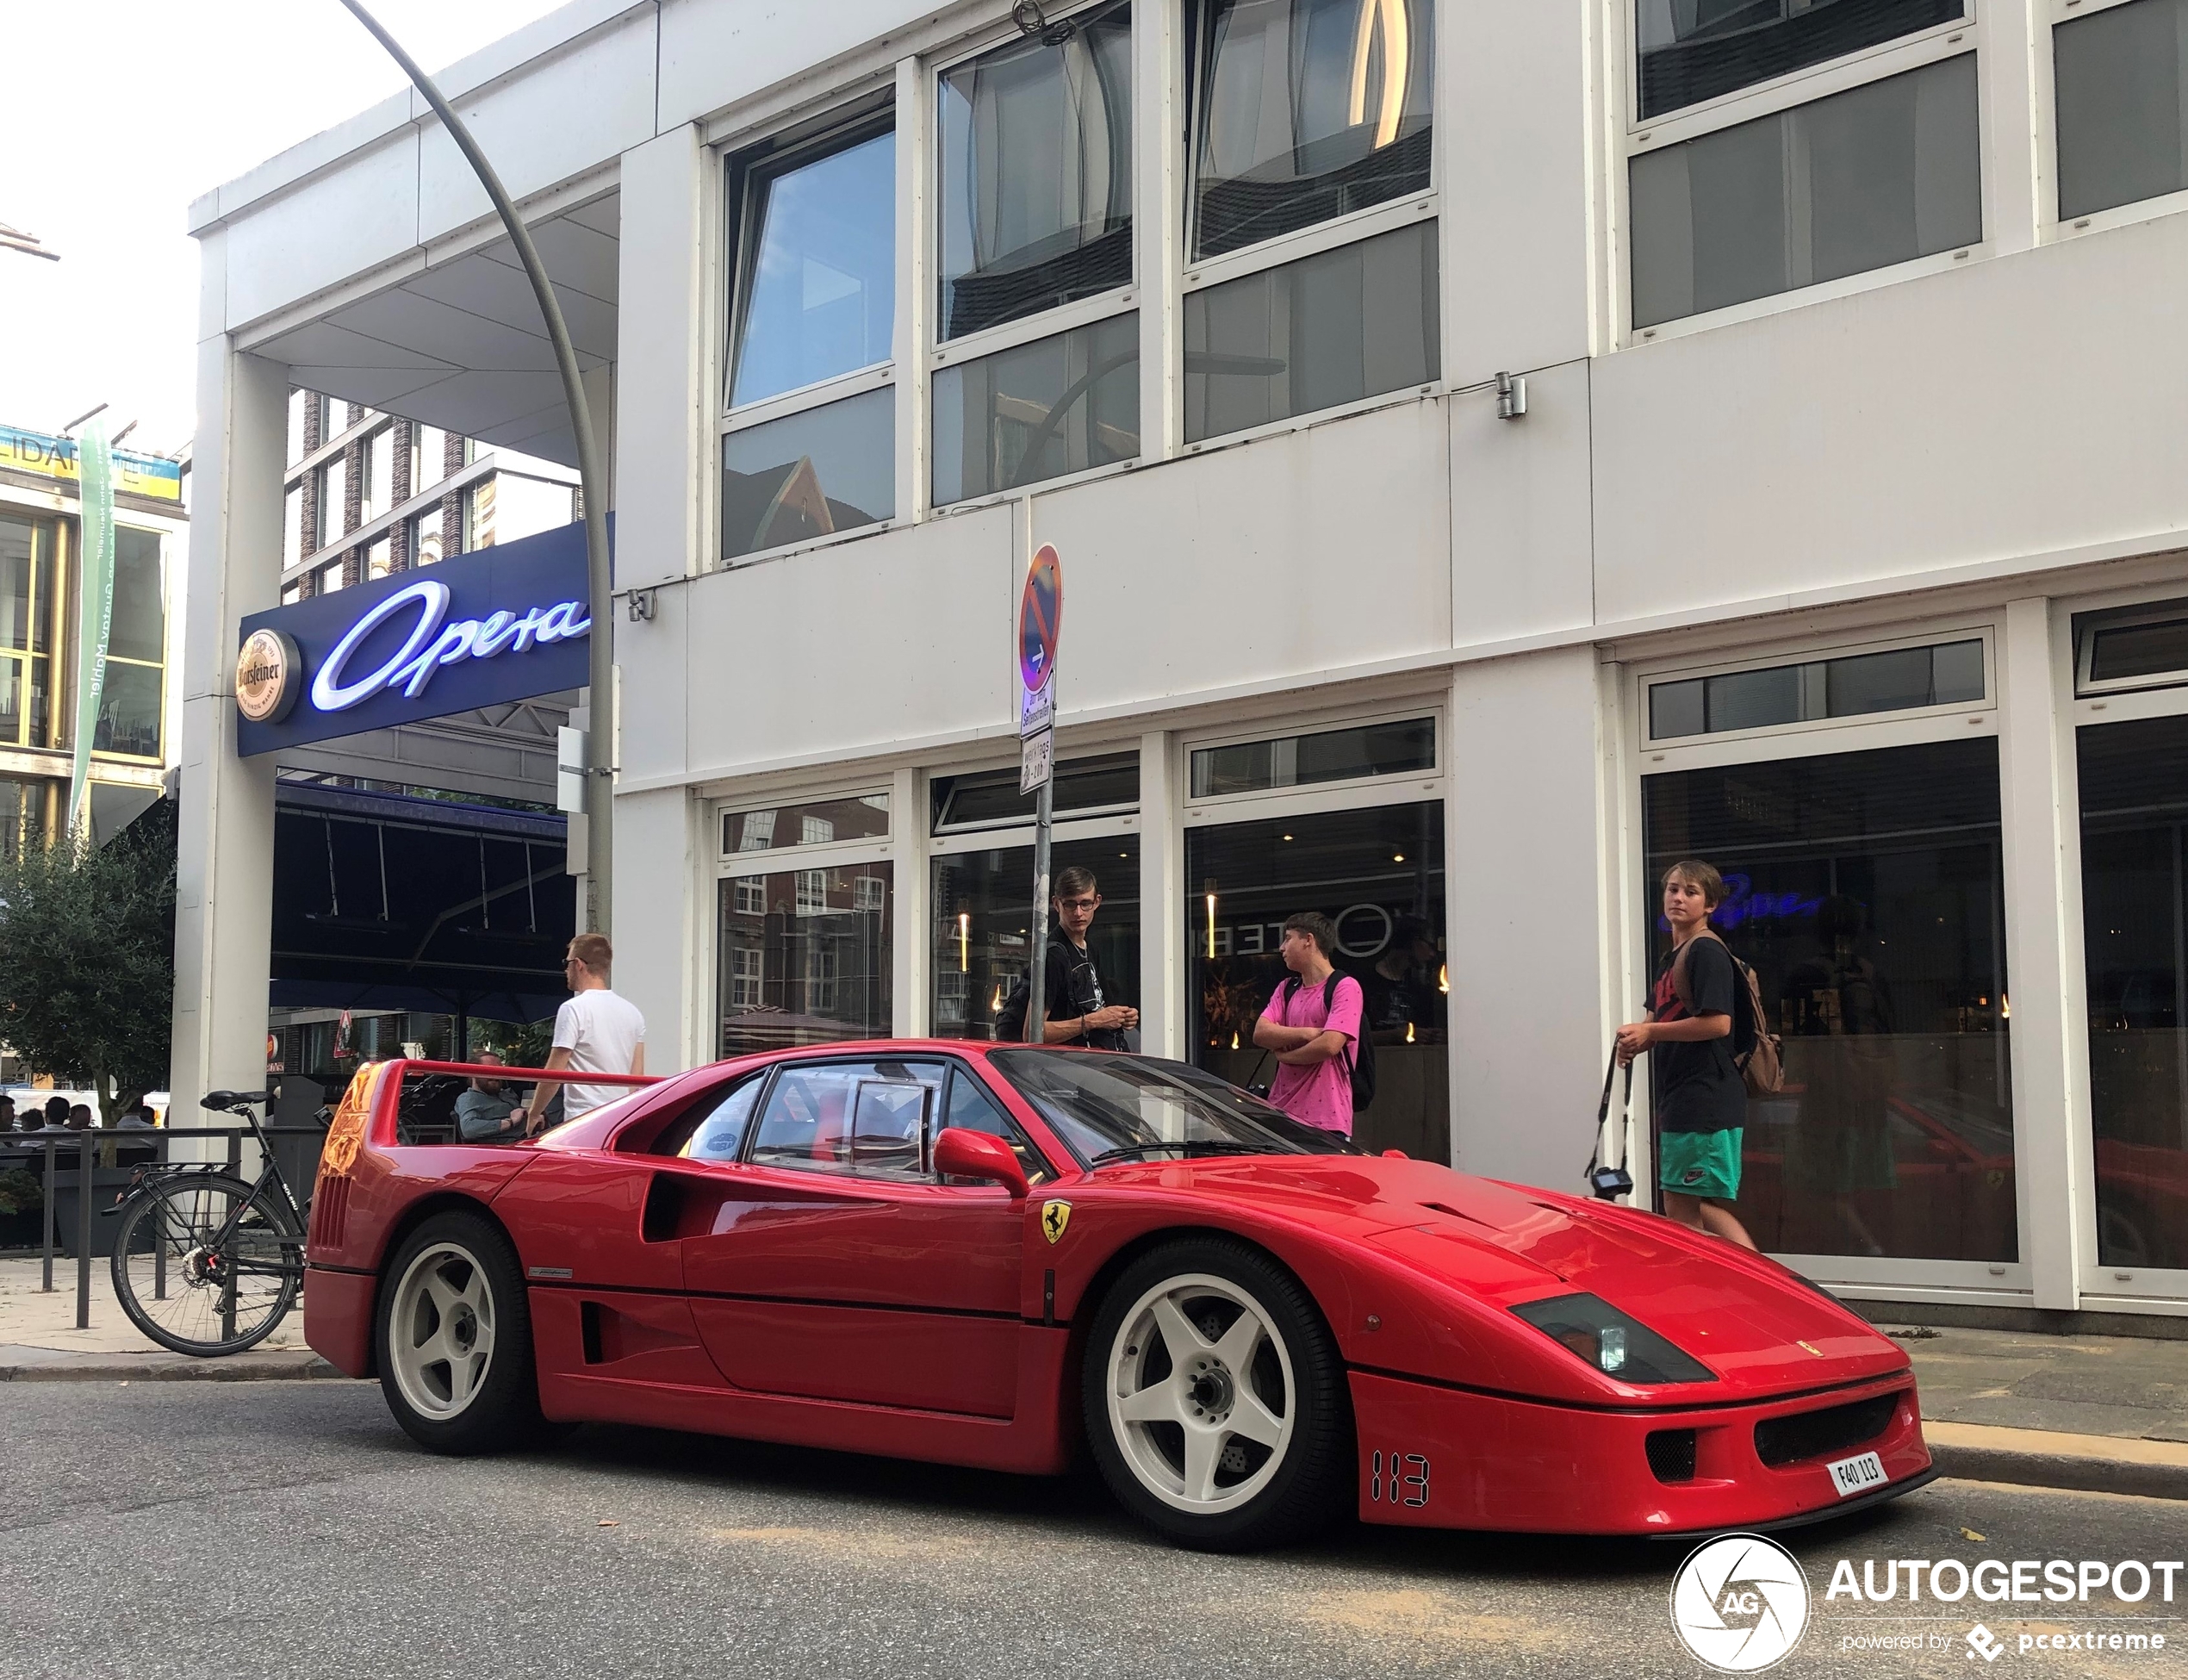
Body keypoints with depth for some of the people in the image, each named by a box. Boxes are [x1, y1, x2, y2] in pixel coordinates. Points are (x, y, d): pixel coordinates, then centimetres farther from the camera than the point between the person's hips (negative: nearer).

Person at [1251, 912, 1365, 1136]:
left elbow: (1329, 1045, -17)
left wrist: (1284, 1054, -2)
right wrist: (1306, 1034, -12)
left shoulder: (1345, 987, -6)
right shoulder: (1287, 989, 17)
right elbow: (1260, 1033, 3)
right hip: (1282, 1112, 6)